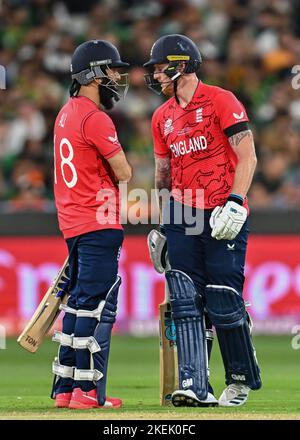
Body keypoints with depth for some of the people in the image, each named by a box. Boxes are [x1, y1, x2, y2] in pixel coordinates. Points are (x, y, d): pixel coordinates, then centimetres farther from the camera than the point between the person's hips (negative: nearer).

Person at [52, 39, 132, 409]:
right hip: (98, 224, -10)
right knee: (97, 305, -8)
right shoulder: (95, 118, -15)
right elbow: (123, 174, -10)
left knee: (79, 302, 13)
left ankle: (65, 388, 15)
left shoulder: (67, 113, 15)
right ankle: (87, 390, -9)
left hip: (72, 222, 10)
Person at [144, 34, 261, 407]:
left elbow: (247, 157, -9)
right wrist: (158, 225, 19)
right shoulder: (162, 117, 17)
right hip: (182, 219, 6)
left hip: (223, 219, -6)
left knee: (224, 304, -6)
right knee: (186, 303, -5)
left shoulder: (221, 101, -4)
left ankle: (242, 380, 12)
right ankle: (194, 386, -8)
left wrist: (234, 205, -18)